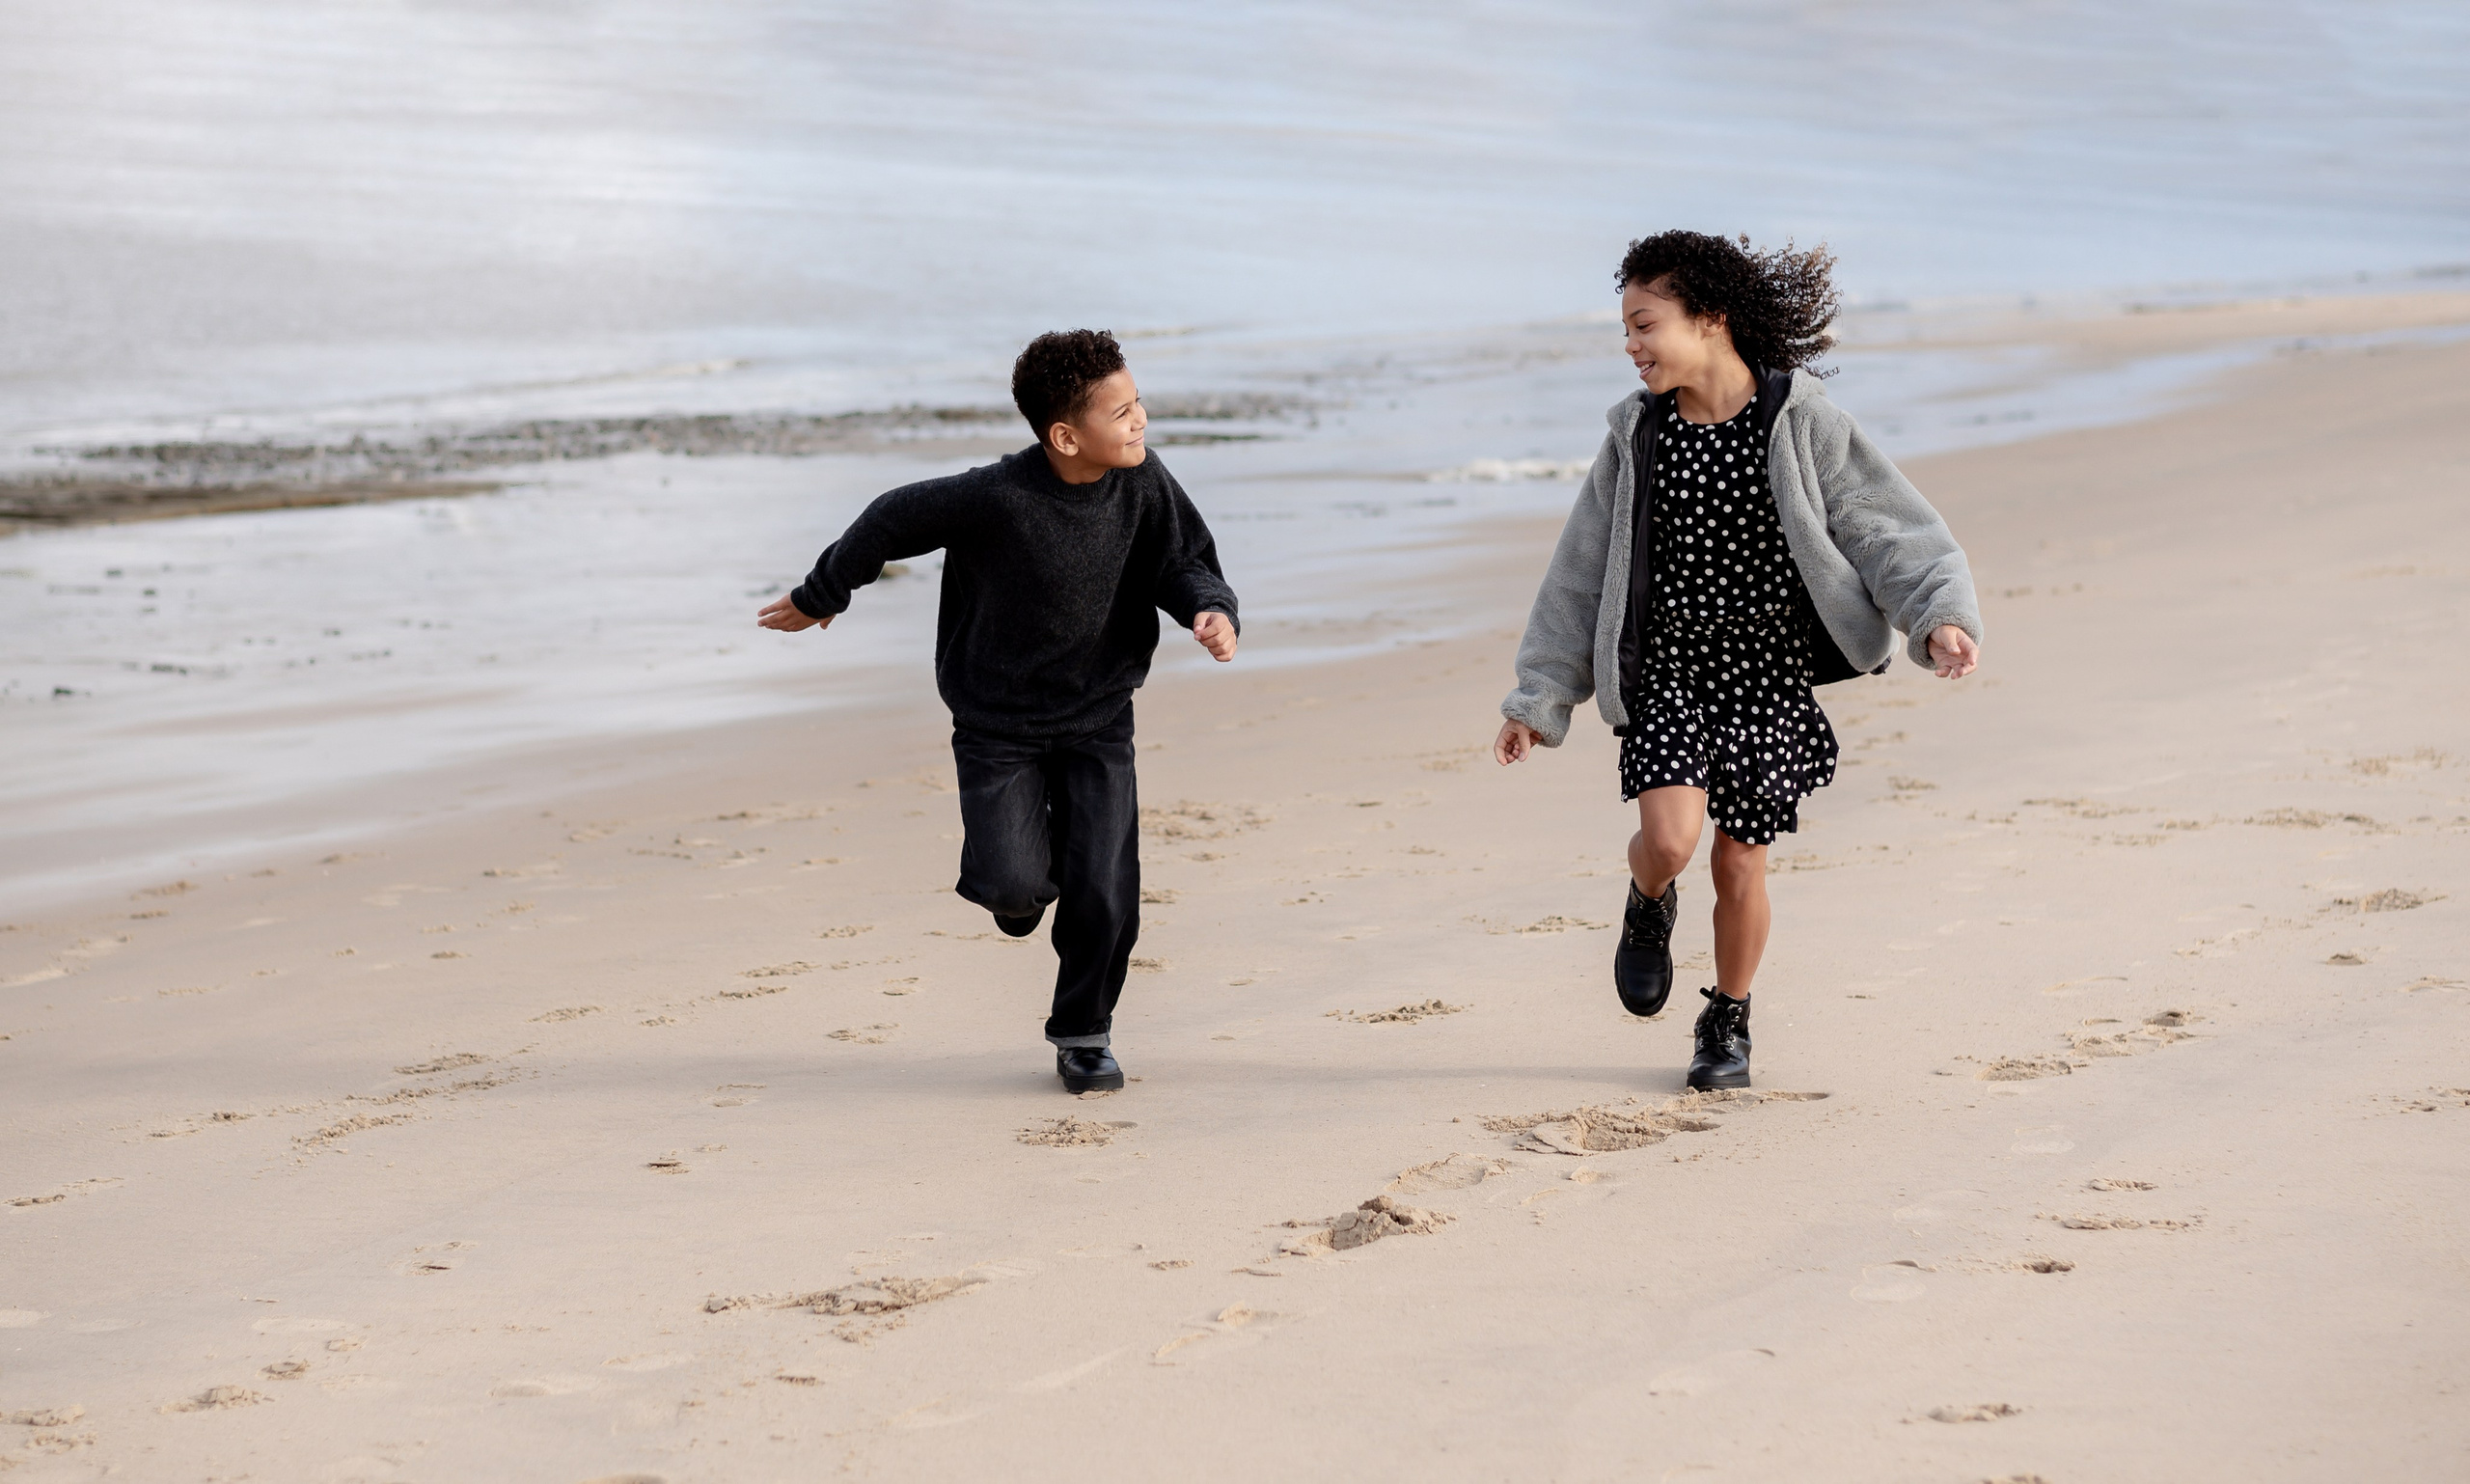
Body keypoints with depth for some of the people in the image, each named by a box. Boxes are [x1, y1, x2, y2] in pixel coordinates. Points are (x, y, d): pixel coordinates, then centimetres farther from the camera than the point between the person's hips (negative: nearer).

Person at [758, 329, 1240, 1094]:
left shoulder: (1143, 483, -13)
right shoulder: (996, 499, -26)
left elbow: (1185, 563, 1)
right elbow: (893, 521, -11)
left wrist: (1210, 609, -23)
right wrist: (817, 598, 3)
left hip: (1097, 719, 3)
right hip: (996, 722, -3)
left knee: (1103, 890, -7)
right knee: (1013, 884, -15)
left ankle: (1084, 1034, 17)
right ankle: (1024, 875, 25)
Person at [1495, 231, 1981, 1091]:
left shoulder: (1800, 424, -9)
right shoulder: (1638, 434, -1)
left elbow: (1894, 530, -9)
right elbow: (1582, 574, 6)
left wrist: (1941, 619, -27)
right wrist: (1539, 699, 6)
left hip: (1770, 675, -1)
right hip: (1667, 671, 1)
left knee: (1739, 864, 3)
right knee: (1668, 837, -19)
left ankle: (1728, 1026, 27)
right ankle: (1650, 907, 18)